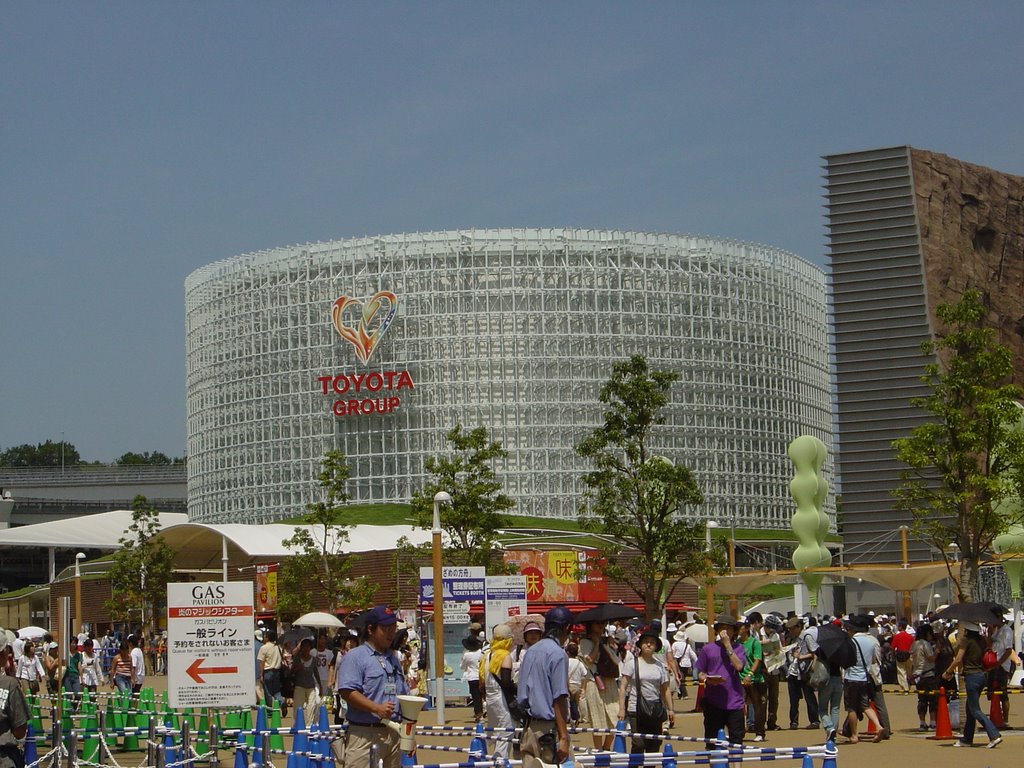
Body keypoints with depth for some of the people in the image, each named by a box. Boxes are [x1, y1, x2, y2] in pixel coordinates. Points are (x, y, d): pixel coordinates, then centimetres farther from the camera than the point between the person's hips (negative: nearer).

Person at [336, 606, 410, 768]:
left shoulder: (394, 659, 20)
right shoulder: (354, 657, -4)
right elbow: (347, 692, -16)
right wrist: (377, 708, -24)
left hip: (394, 734, 7)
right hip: (364, 735, -7)